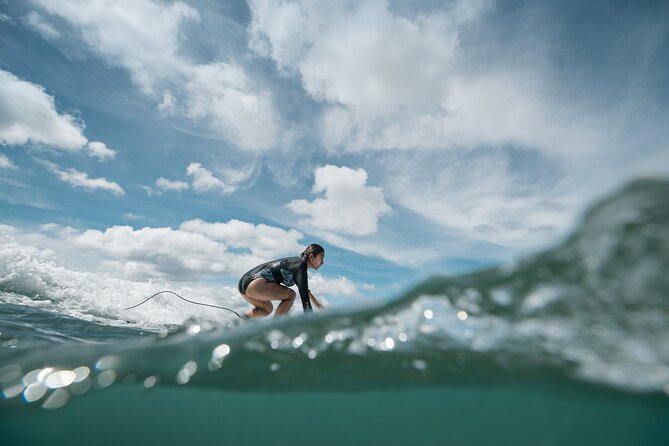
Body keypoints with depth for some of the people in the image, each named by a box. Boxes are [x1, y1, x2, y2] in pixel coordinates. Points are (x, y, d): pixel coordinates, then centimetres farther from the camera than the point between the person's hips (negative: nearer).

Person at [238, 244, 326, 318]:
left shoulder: (297, 262, 15)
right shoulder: (300, 267, -13)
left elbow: (303, 286, 35)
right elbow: (304, 297, -19)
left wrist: (314, 300, 42)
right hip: (256, 284, -10)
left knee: (267, 309, 30)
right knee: (290, 295, -5)